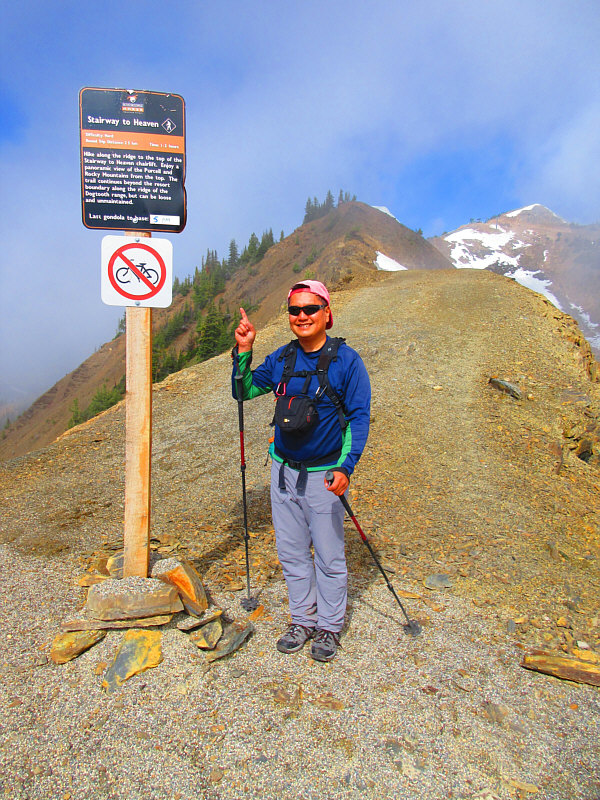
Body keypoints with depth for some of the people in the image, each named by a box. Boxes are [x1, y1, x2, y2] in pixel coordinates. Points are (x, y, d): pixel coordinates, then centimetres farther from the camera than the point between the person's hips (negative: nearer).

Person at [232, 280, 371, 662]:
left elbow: (360, 417, -10)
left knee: (328, 557, 7)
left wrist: (346, 467, -21)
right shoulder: (282, 358, 4)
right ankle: (303, 620, 34)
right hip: (283, 470, 5)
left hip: (324, 476, -4)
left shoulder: (346, 359, -9)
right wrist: (244, 350, -2)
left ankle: (329, 627, 28)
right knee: (291, 553, 15)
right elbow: (245, 391, 12)